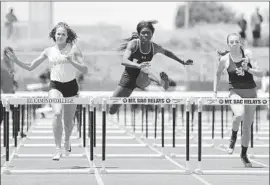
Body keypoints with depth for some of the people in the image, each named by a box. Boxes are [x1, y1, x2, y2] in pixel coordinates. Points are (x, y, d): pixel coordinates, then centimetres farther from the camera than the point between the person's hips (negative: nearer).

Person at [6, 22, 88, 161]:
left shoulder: (74, 49, -3)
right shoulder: (49, 51, 3)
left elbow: (85, 70, -8)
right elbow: (30, 67, 8)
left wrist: (71, 61, -23)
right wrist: (15, 60, -6)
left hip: (71, 86, 0)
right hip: (55, 86, 0)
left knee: (68, 121, 10)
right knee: (57, 113, -28)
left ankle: (67, 140, 46)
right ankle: (58, 149, -23)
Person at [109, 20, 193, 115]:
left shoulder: (154, 47, -2)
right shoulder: (133, 44, -13)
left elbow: (166, 52, 22)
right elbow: (124, 61, -30)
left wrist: (183, 62, 26)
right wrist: (138, 65, -49)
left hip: (141, 80, 0)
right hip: (128, 78, 0)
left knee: (145, 68, -37)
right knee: (112, 110, -4)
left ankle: (163, 82, -68)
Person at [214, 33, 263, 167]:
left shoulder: (247, 54, -5)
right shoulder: (224, 59, -5)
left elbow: (260, 74, -5)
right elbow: (218, 74, 14)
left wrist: (248, 69, -21)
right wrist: (215, 92, 12)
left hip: (250, 92, 2)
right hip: (235, 92, -2)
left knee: (247, 126, 8)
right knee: (239, 114, -34)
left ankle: (244, 154, 27)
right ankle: (233, 137, -3)